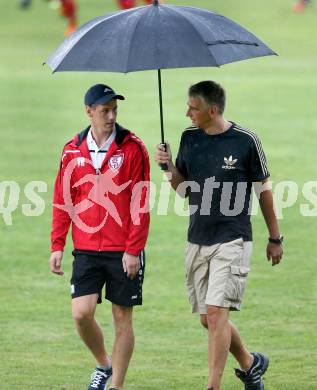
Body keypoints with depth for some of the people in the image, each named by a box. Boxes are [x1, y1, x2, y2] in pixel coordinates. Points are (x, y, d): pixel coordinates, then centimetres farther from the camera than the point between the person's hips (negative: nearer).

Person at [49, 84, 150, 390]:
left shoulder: (132, 148, -5)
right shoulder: (73, 151, 5)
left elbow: (141, 204, -7)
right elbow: (63, 201, 11)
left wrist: (133, 250, -11)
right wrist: (57, 246, 5)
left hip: (124, 251, -3)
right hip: (86, 250, 3)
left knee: (122, 318, 2)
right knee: (81, 313, -7)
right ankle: (103, 364, 19)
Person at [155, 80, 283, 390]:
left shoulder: (245, 141, -8)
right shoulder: (190, 138, 6)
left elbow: (263, 189, 2)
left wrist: (275, 238, 7)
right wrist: (169, 167, -8)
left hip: (232, 240, -6)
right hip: (197, 241, 6)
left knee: (216, 312, -15)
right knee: (208, 319, 10)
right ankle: (250, 364, 33)